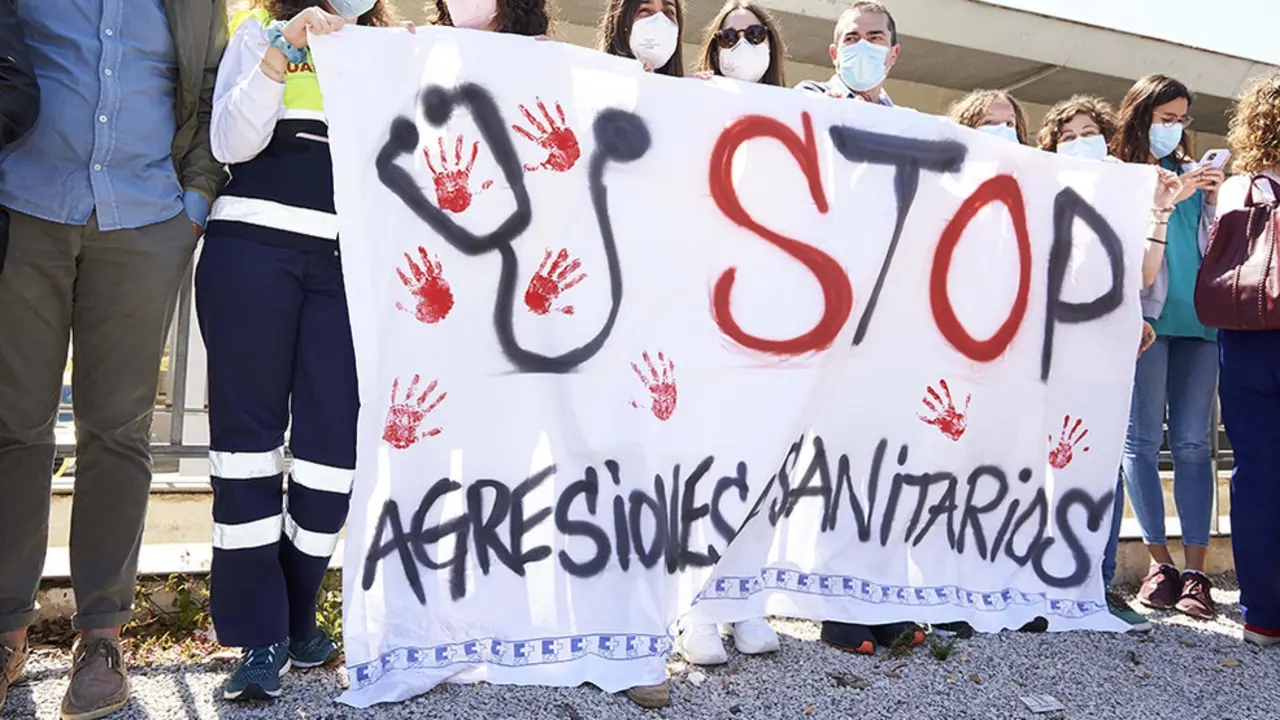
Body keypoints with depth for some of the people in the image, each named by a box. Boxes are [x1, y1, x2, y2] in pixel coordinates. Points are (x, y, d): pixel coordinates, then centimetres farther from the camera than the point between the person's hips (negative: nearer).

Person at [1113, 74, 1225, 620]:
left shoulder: (1191, 173, 20)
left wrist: (1214, 201, 3)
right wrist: (1168, 198, -10)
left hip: (1198, 318, 4)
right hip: (1146, 316, -4)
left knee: (1193, 442, -1)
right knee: (1143, 439, -5)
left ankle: (1195, 570, 0)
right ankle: (1159, 563, 3)